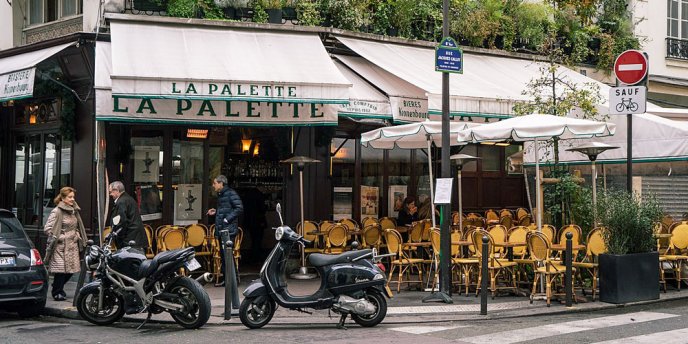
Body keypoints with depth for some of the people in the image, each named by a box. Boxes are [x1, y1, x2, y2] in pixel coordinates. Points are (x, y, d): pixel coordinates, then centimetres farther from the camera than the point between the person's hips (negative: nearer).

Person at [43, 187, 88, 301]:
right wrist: (57, 237, -12)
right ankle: (57, 293, 6)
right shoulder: (57, 212, -10)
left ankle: (57, 288, 27)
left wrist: (78, 237, 14)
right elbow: (47, 228, -12)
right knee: (61, 269, -9)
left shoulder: (74, 211, 14)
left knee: (71, 269, 5)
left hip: (72, 245, 7)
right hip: (60, 246, -7)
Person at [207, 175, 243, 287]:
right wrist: (215, 212, 13)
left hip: (228, 229, -10)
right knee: (223, 254, 11)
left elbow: (239, 208, -16)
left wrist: (227, 219, -18)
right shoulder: (220, 195, 19)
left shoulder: (230, 193, -9)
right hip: (221, 229, 10)